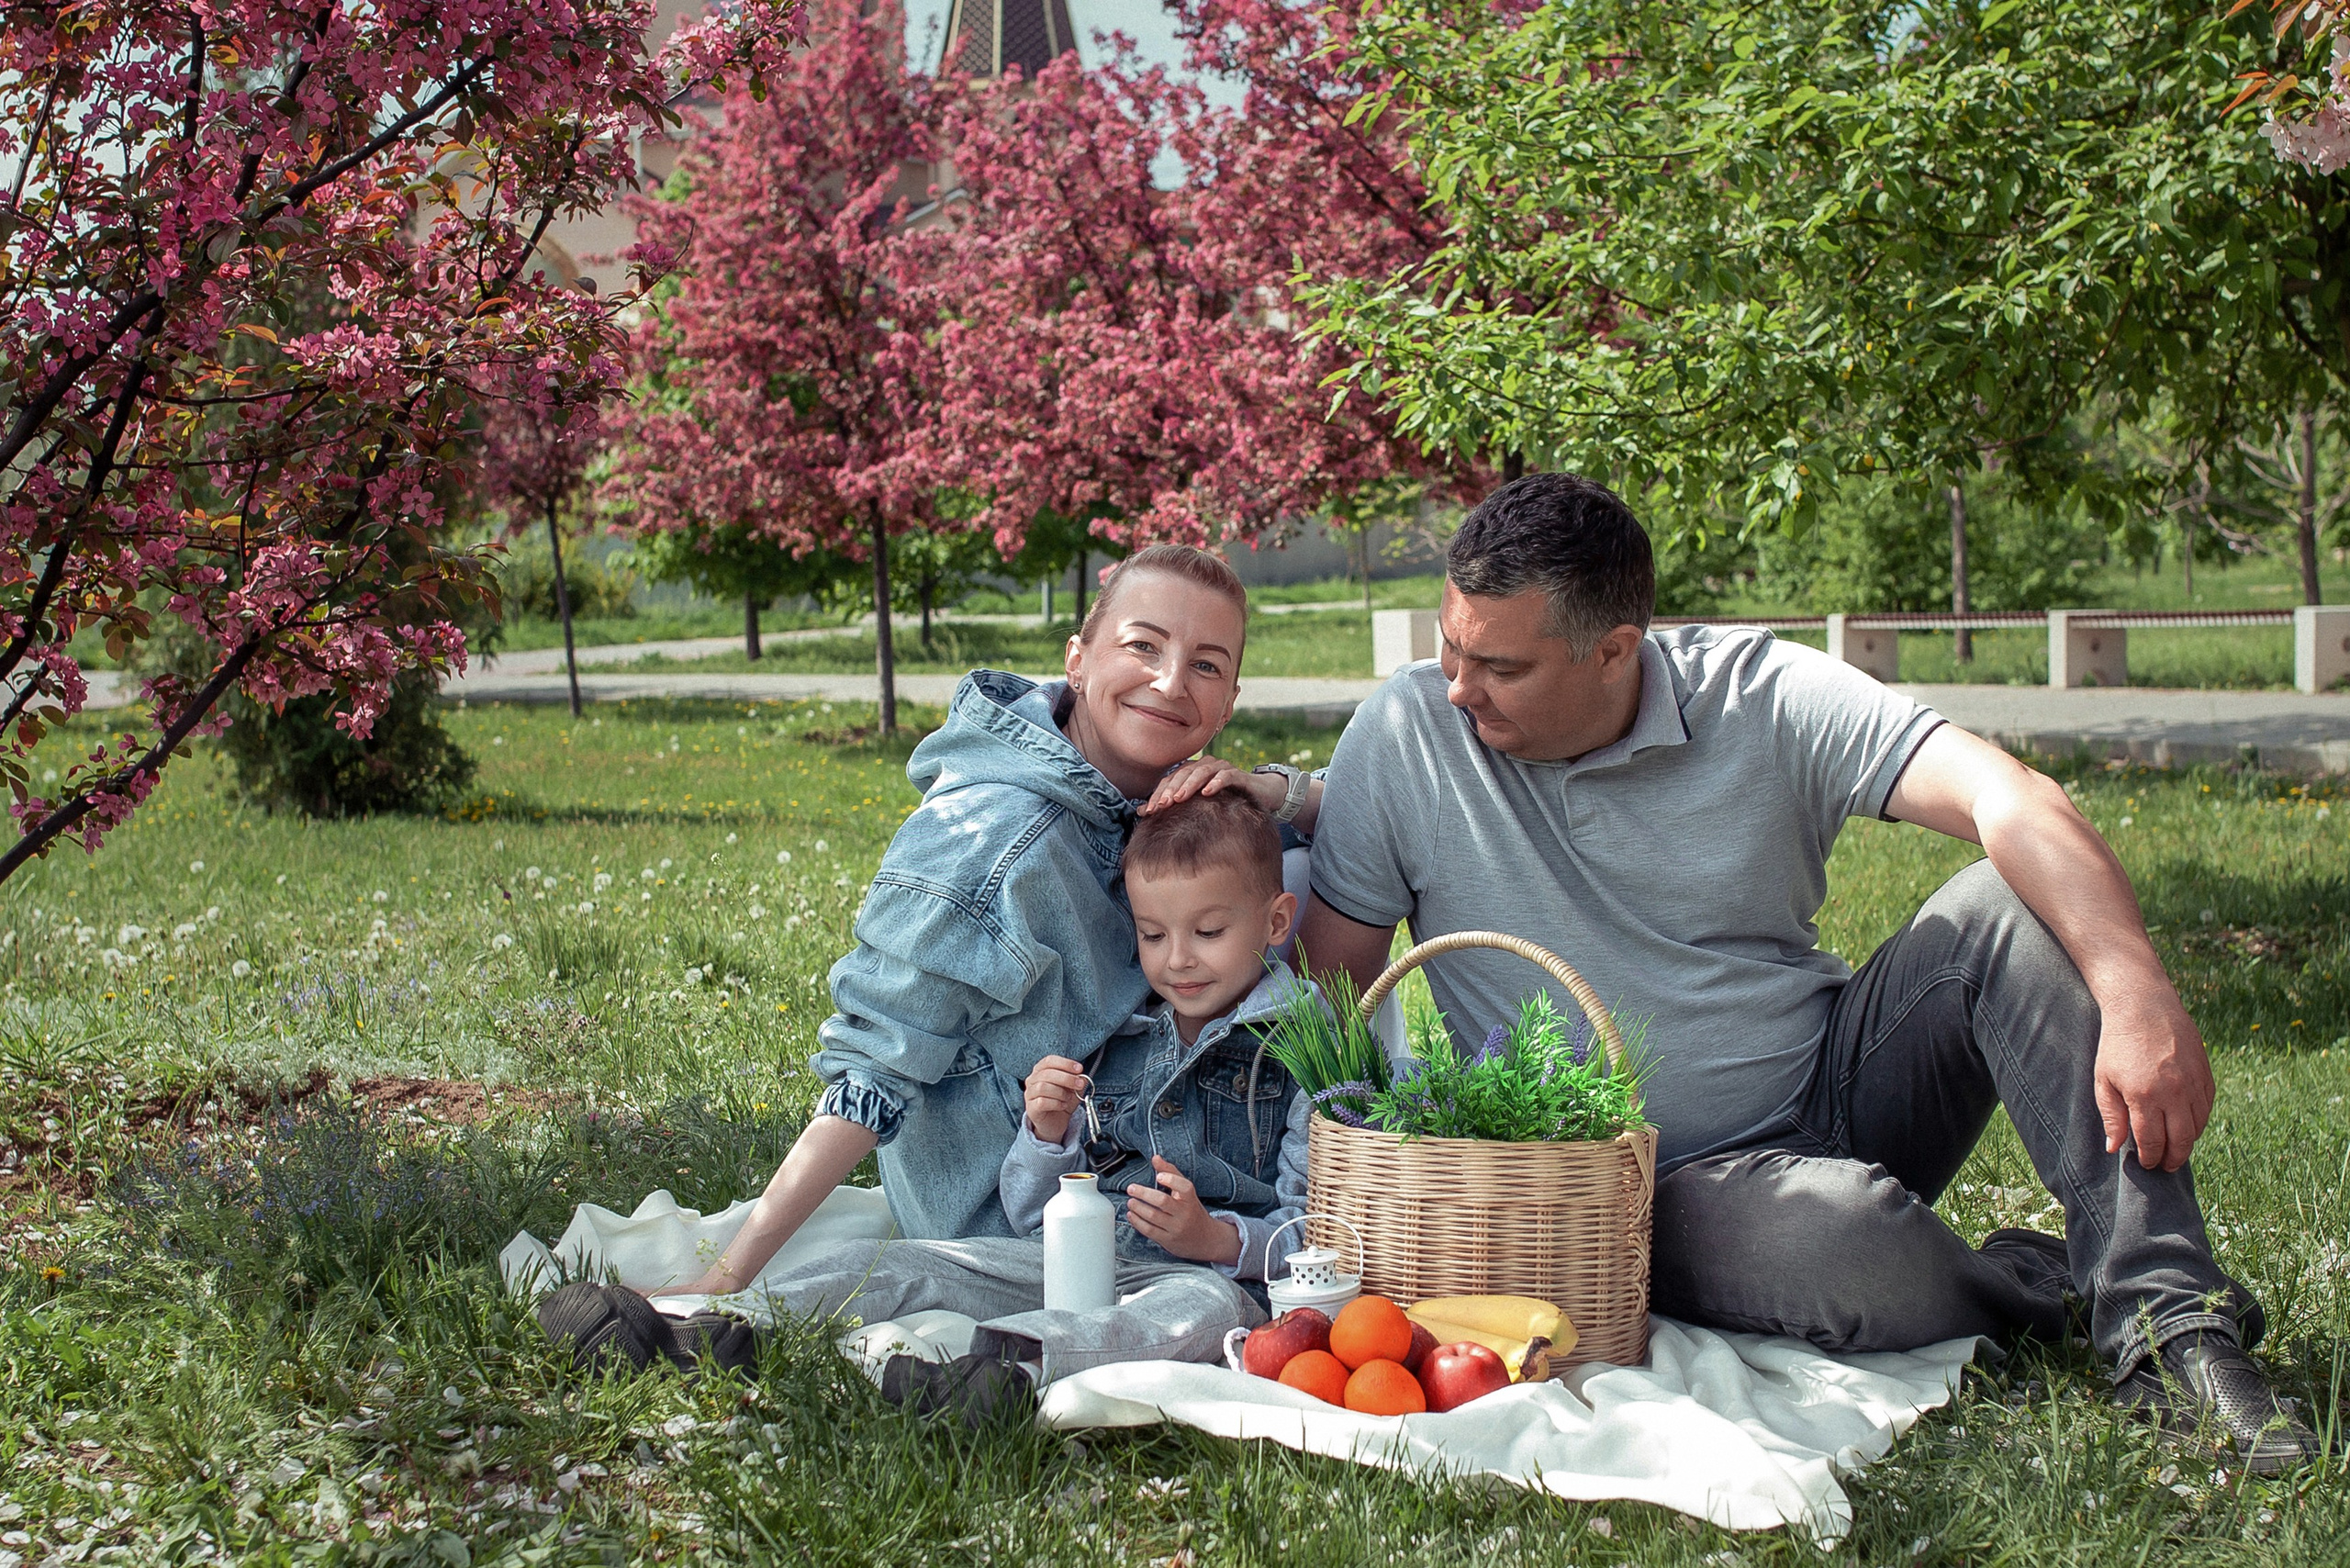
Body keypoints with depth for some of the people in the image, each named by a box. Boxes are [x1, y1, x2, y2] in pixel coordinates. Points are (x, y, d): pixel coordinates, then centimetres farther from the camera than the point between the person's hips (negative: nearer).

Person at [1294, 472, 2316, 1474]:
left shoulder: (1761, 696, -10)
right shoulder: (1406, 739, -9)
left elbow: (2010, 802, -23)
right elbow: (1325, 991, -3)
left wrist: (2138, 998, -39)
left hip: (1839, 1090, 2)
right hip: (1654, 1195, -2)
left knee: (2010, 908, -22)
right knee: (1848, 1242, -35)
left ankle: (2167, 1320, -24)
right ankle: (2038, 1287, -1)